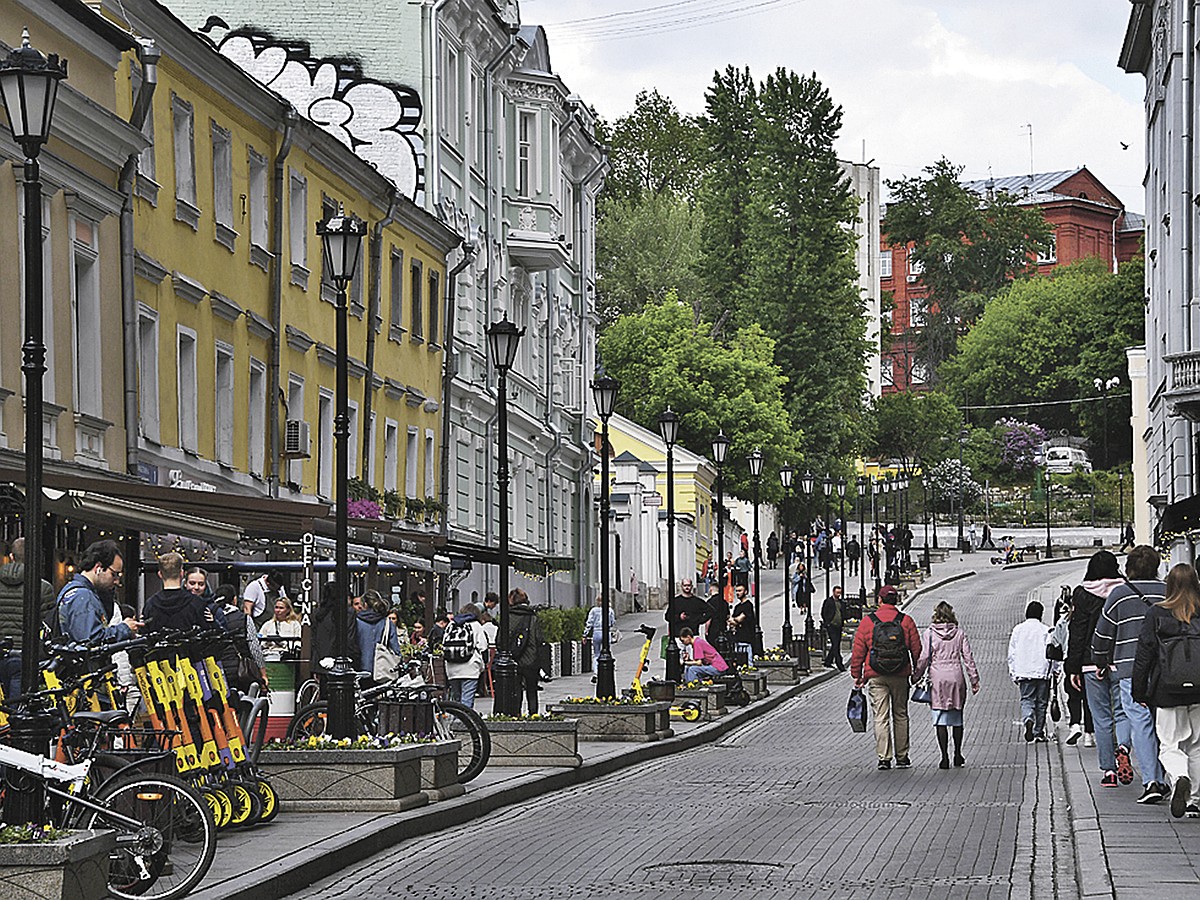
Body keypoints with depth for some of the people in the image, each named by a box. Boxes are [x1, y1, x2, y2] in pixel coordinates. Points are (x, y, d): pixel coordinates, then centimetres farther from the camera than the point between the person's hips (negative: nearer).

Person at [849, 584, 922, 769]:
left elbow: (858, 652, 0)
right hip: (900, 676, 1)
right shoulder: (906, 621, 0)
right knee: (900, 715, 13)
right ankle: (902, 758, 16)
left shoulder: (867, 622, -2)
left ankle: (884, 758, -8)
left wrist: (857, 675, 9)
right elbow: (916, 649, 2)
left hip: (876, 677, -1)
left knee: (881, 717, 0)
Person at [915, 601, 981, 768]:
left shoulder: (929, 633, -3)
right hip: (956, 678, 2)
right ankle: (958, 755, 21)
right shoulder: (960, 633, 3)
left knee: (940, 720, -1)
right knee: (957, 719, 14)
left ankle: (945, 757, -7)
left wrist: (916, 677, 5)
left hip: (937, 679, -2)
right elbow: (968, 658, 2)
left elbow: (924, 658, -5)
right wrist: (974, 680, 6)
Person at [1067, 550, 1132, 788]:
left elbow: (1077, 633, -3)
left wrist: (1073, 668, 2)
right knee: (1122, 711, 10)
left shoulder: (1083, 595, -4)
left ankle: (1108, 770, 3)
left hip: (1092, 664, -1)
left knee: (1101, 717, 5)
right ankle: (1123, 747, -20)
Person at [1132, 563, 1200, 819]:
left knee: (1170, 745, 2)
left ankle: (1179, 778, -28)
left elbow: (1144, 654, 0)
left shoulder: (1157, 614, -3)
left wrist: (1139, 691, 7)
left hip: (1168, 692, -2)